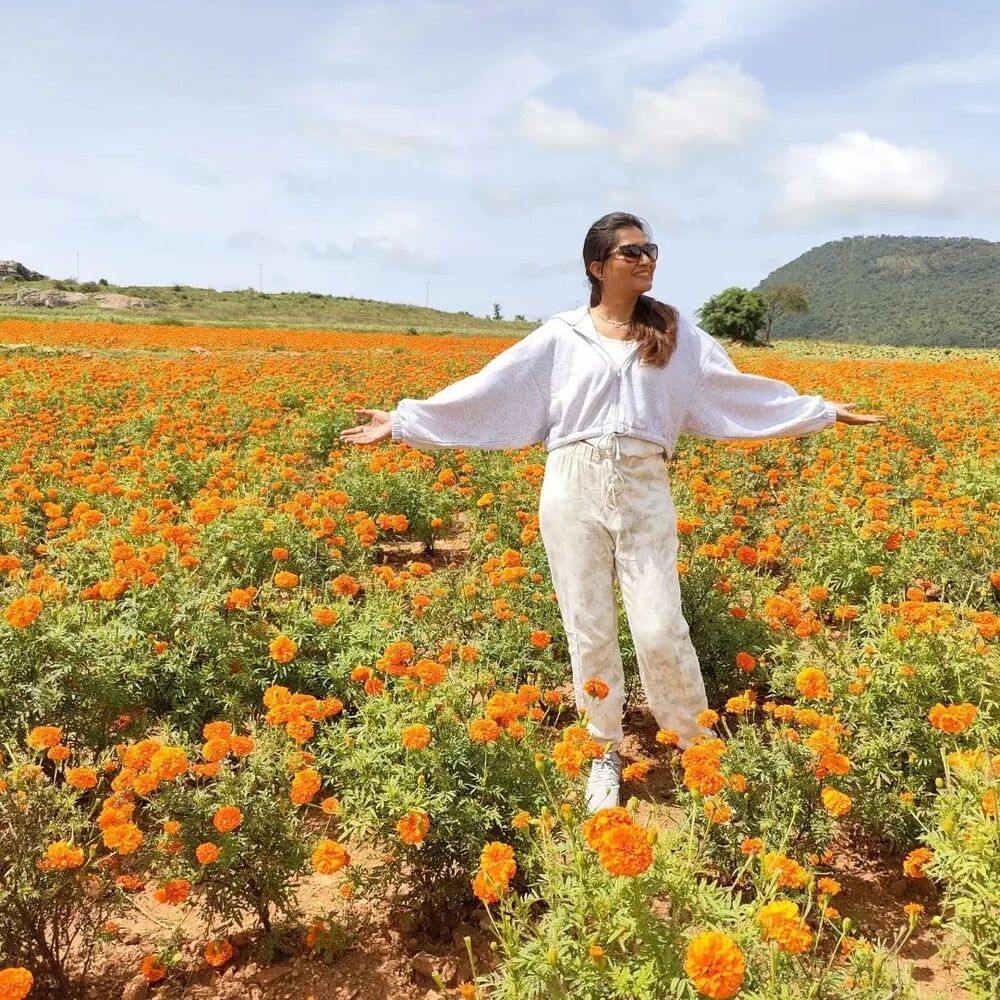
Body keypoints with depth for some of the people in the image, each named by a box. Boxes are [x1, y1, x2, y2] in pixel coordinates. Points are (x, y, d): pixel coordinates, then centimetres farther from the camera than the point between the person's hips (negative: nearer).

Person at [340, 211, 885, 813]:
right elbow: (485, 391, 6)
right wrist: (403, 421, 2)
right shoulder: (560, 336, 6)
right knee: (588, 629, 5)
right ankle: (606, 752, 22)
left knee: (661, 629, -4)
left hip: (644, 491, 0)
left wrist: (823, 411, 11)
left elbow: (742, 390, 13)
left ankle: (698, 746, 18)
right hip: (573, 489, 0)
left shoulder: (677, 335, 10)